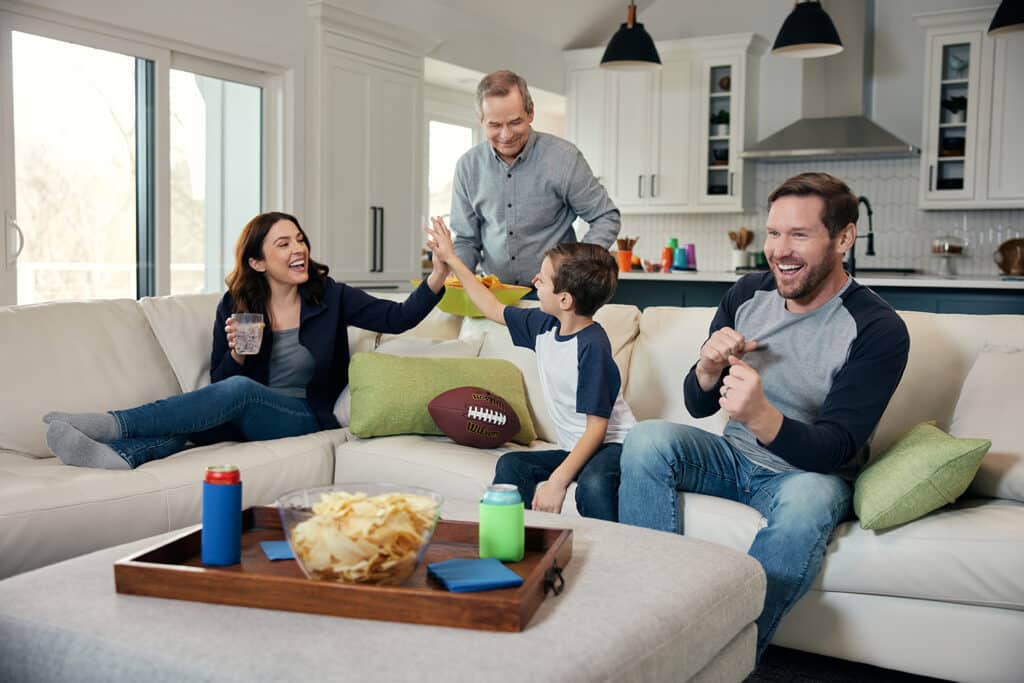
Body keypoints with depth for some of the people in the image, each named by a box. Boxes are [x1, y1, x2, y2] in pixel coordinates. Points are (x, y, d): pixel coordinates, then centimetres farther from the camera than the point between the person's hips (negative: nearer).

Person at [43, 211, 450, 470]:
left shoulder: (329, 297, 2)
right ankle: (118, 455, -59)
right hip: (247, 415, 3)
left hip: (305, 419, -3)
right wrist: (236, 354, -14)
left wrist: (439, 273, -24)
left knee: (239, 390, -32)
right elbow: (219, 382, 9)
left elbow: (398, 318, -9)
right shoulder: (235, 306, 7)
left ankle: (111, 424, -40)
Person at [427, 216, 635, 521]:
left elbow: (597, 426, -22)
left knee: (592, 484, -37)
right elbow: (493, 309, 20)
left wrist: (558, 481, -28)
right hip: (575, 449, 8)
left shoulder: (592, 346, -21)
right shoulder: (544, 325, 2)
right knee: (511, 465, -11)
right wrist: (451, 259, 22)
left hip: (612, 445, -8)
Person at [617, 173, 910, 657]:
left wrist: (762, 417, -44)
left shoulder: (878, 329, -17)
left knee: (808, 499, -38)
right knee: (646, 440, -21)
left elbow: (834, 451, -23)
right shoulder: (748, 294, -3)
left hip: (811, 471, -4)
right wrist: (709, 367, -21)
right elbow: (698, 407, 4)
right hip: (734, 458, 5)